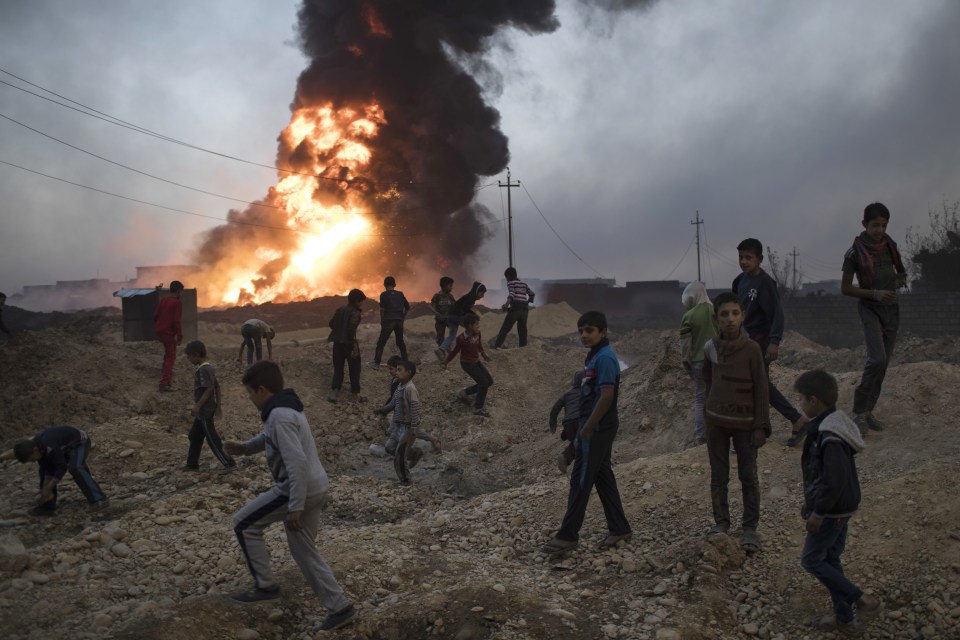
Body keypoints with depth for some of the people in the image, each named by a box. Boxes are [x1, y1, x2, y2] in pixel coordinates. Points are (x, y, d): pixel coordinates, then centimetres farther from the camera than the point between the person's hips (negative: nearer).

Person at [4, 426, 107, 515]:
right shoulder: (38, 448, -12)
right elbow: (48, 470, -6)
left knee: (75, 468, -33)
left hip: (80, 442, -9)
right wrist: (45, 490, -12)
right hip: (66, 447, 9)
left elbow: (62, 468, -32)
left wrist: (47, 489, -27)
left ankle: (98, 499, -33)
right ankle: (47, 506, 8)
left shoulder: (49, 447, -38)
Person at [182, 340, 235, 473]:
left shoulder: (202, 370, -19)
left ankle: (229, 463, -1)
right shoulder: (208, 367, 10)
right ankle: (192, 464, 24)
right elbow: (217, 387, 14)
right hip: (207, 409, 10)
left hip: (204, 410, -10)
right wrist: (219, 404, 18)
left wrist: (198, 406, -26)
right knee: (195, 437, 17)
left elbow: (209, 389, -26)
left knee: (212, 439, -4)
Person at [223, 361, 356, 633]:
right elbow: (271, 437, 32)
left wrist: (295, 508, -25)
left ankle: (265, 585, 13)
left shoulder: (279, 416, -21)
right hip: (316, 487, 10)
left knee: (243, 524, 5)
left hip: (299, 490, -10)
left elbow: (297, 462, -27)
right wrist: (245, 447, 15)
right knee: (303, 550, 18)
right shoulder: (286, 408, 12)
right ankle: (340, 608, 19)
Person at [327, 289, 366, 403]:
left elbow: (332, 324, 9)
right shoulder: (354, 312, -14)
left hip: (338, 343, 6)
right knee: (354, 369, 9)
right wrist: (355, 346, -19)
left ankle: (334, 392, 0)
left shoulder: (340, 310, 8)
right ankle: (355, 393, 15)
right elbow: (351, 329, -22)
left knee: (338, 368, 13)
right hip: (348, 344, -6)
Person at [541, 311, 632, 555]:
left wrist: (587, 428, -19)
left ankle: (568, 536, 4)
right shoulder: (594, 355, 12)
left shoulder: (605, 358, -18)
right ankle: (619, 528, 22)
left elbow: (606, 397, -23)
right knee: (603, 477, 14)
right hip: (596, 427, 10)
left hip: (597, 429, -10)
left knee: (581, 481, -3)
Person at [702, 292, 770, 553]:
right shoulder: (710, 348, -4)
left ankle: (750, 528, 14)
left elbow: (761, 390, -9)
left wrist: (761, 426, -11)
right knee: (718, 476, 11)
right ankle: (721, 522, 23)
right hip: (716, 421, 3)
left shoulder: (751, 349, -13)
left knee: (749, 477, 6)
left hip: (745, 422, -3)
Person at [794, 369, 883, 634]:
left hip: (831, 512, -10)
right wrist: (812, 501, 19)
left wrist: (818, 513, -19)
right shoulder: (833, 424, 3)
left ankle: (863, 600, 6)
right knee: (830, 559, 18)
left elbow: (835, 481, -29)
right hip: (842, 508, 10)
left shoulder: (829, 437, -28)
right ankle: (844, 617, 29)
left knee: (811, 560, 4)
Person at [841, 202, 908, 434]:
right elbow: (845, 288, -7)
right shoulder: (855, 252, -10)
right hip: (869, 308, -6)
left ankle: (868, 411, 15)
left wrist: (901, 279, -3)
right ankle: (859, 411, -10)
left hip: (891, 308, 6)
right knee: (877, 358, -20)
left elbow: (901, 270, 21)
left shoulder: (890, 246, 5)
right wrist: (875, 294, -18)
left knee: (883, 362, 6)